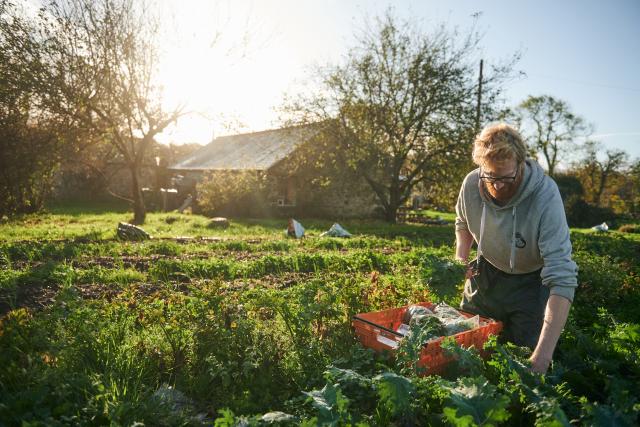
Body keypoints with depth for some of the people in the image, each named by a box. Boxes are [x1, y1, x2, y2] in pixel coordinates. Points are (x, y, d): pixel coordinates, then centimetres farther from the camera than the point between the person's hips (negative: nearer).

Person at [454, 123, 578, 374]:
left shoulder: (545, 196, -35)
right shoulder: (471, 184, -21)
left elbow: (562, 280, -41)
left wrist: (542, 356, -47)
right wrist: (460, 259, -12)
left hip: (531, 279, -3)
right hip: (487, 271, 4)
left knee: (526, 353, 1)